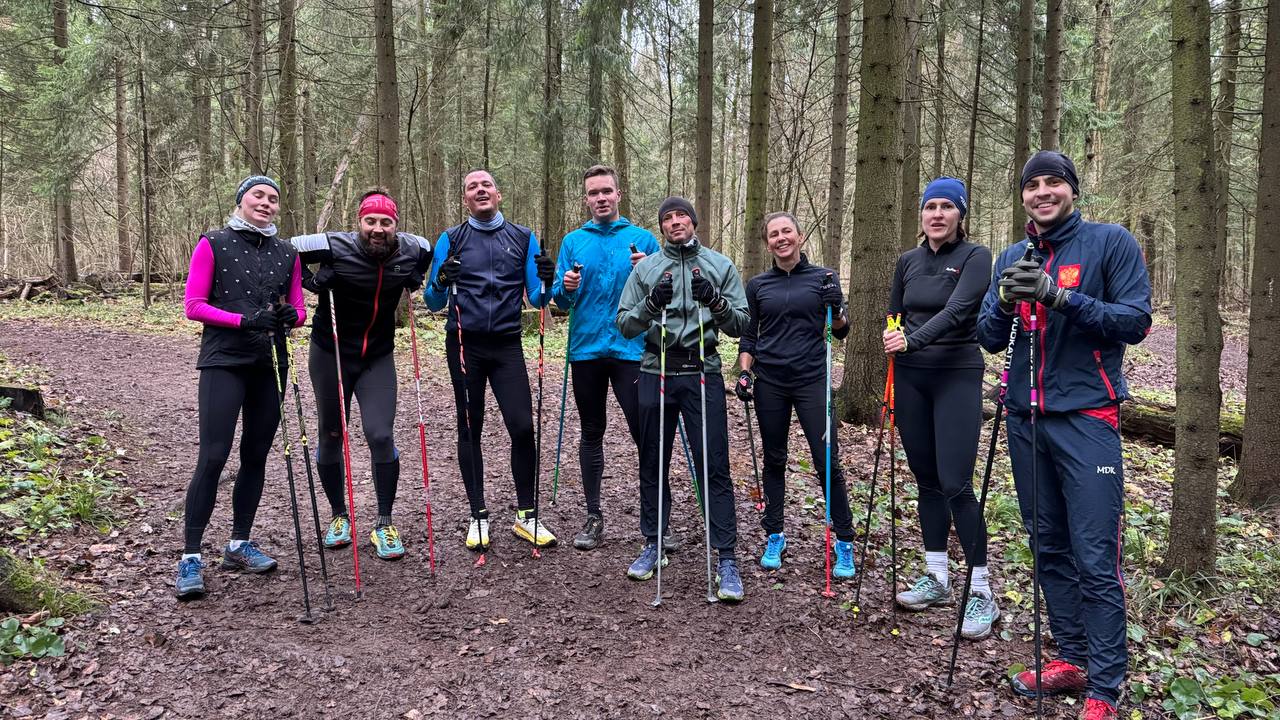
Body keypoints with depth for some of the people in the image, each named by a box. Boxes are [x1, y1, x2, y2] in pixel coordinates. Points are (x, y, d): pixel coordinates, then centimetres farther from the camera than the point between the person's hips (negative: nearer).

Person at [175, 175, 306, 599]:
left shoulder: (287, 253, 11)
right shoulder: (213, 245, 0)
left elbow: (298, 309, 13)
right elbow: (193, 306, -4)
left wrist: (290, 317, -11)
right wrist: (245, 318, -17)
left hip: (268, 365, 5)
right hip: (223, 362, -4)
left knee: (256, 456, 9)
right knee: (213, 457, -10)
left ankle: (239, 544, 22)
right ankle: (190, 557, -3)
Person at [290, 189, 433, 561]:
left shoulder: (411, 249, -7)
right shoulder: (336, 247, -18)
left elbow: (430, 254, 17)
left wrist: (415, 279, 2)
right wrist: (313, 281, -18)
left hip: (378, 358, 1)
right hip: (331, 355, -1)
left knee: (381, 436, -10)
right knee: (331, 435, 10)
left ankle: (385, 524, 6)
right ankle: (340, 515, 30)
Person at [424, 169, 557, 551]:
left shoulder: (523, 238, 8)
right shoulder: (450, 240, 6)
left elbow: (536, 299, 6)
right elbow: (434, 303, 4)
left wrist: (546, 282, -15)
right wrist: (440, 283, -17)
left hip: (507, 345, 0)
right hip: (465, 345, 0)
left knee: (523, 426, -8)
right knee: (470, 430, 6)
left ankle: (526, 515, 6)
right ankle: (478, 516, 17)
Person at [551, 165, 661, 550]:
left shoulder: (643, 239, 4)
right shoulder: (573, 241, 9)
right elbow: (561, 300, 8)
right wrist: (566, 288, -14)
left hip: (631, 349, -2)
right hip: (586, 349, 2)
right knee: (591, 433, 10)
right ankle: (594, 516, 19)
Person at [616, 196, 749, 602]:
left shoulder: (720, 266, 6)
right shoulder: (646, 268, 8)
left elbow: (740, 325, 2)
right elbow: (625, 325, 3)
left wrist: (715, 301, -16)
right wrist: (651, 304, -15)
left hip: (703, 374, -2)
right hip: (655, 373, 2)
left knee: (713, 466, -5)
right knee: (652, 463, 10)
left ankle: (726, 558, 2)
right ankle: (652, 545, 25)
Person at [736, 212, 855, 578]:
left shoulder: (823, 277, 2)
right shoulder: (757, 285, 6)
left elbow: (840, 332, 4)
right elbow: (748, 336, 12)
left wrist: (836, 310, -15)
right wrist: (744, 373, -1)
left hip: (812, 380, -2)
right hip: (770, 383, 2)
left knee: (828, 462, -3)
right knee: (774, 460, 10)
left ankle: (844, 543, 9)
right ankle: (774, 537, 23)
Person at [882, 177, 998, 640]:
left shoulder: (975, 257, -6)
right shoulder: (908, 261, 10)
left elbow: (957, 310, -20)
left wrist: (913, 340, -31)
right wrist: (893, 339, 5)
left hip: (957, 377, -5)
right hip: (911, 378, 5)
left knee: (955, 484, -11)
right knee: (926, 480, 10)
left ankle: (981, 592, 0)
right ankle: (936, 579, 21)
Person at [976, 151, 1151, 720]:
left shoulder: (1112, 244, -2)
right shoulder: (1011, 258, 12)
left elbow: (1136, 321, -10)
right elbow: (989, 338, 8)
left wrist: (1062, 297, -21)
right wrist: (1005, 301, -13)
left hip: (1086, 418, -5)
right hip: (1026, 419, 5)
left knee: (1095, 560, -6)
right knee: (1049, 548, 12)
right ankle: (1071, 660, 25)